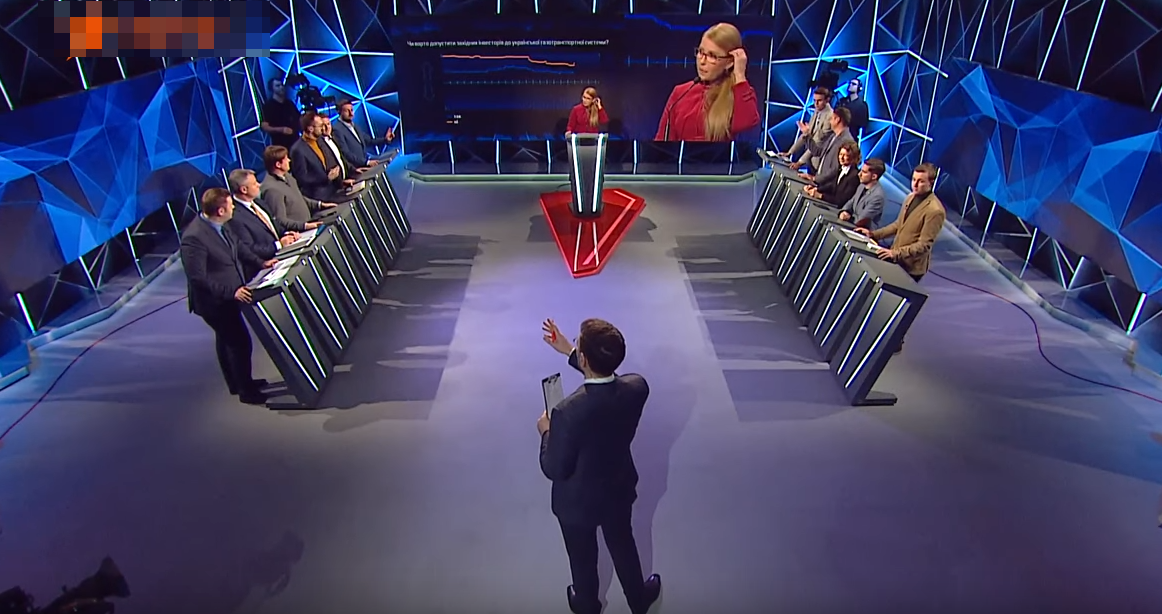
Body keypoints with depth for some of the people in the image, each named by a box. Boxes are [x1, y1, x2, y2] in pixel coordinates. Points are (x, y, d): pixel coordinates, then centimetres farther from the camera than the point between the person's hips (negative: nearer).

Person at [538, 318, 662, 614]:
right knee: (623, 545, 32)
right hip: (619, 490, 4)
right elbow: (608, 379, 1)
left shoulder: (569, 411, -40)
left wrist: (546, 432, -7)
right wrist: (569, 352, 2)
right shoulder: (637, 387, -24)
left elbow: (554, 470, -25)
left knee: (583, 557, 26)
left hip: (577, 500, -4)